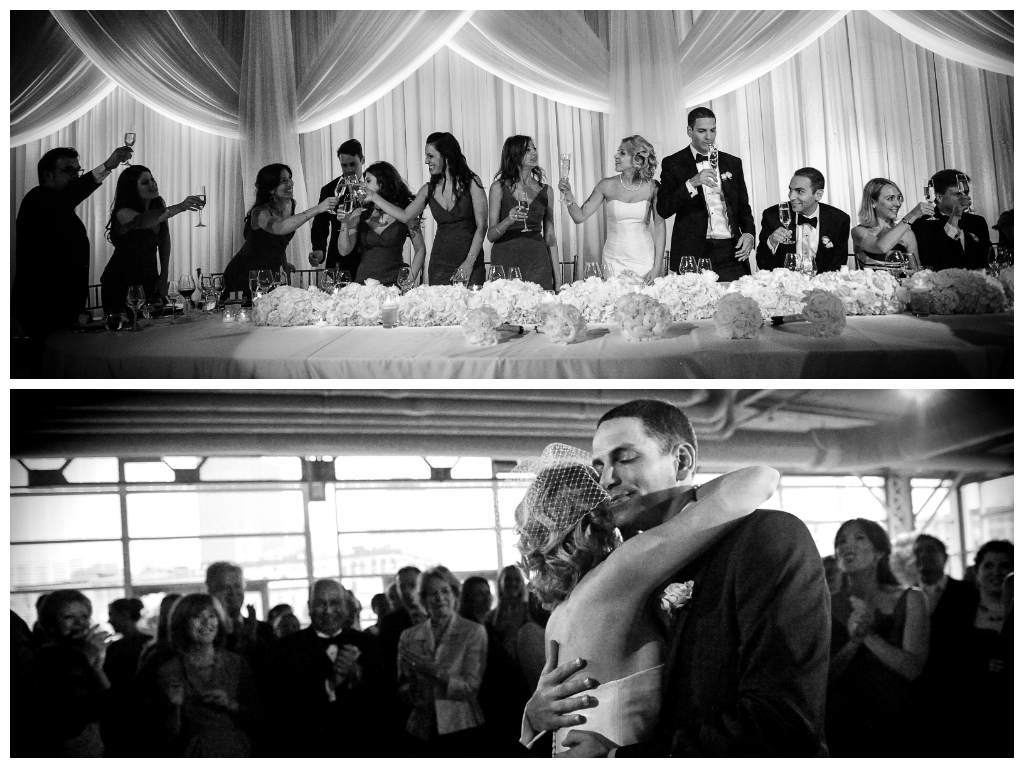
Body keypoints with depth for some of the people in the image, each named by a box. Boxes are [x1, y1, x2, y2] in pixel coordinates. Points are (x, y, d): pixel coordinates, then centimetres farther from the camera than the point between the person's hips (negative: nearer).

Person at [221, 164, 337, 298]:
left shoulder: (291, 204, -3)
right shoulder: (259, 213, -25)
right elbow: (278, 228, -49)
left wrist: (283, 262, 10)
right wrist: (317, 209, -54)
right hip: (243, 277, -6)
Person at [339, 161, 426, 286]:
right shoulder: (359, 214, 8)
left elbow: (420, 249, 8)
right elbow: (344, 251, 3)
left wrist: (411, 279, -3)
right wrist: (345, 224, -11)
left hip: (394, 283, -2)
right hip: (364, 282, 2)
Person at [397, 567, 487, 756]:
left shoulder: (474, 632, 0)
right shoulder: (409, 636, 8)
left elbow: (471, 686, -6)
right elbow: (402, 686, 12)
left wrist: (435, 671, -18)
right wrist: (414, 695, -10)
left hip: (461, 730, -2)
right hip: (423, 731, 2)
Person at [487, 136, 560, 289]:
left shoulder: (545, 190, 9)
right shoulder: (499, 187, 1)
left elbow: (549, 236, 9)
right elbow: (491, 235, -1)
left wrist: (557, 277, 5)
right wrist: (508, 221, -21)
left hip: (537, 261, 2)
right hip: (506, 260, -2)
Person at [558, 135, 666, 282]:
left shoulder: (652, 187, -5)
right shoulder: (607, 185, -2)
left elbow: (660, 227, -2)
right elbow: (580, 216, -1)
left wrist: (657, 267, -6)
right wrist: (568, 197, -20)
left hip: (644, 259, -1)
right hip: (614, 260, 1)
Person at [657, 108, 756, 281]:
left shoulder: (733, 163, 16)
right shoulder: (673, 164, 5)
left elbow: (743, 207, 20)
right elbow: (663, 210, -5)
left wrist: (748, 233, 1)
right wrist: (692, 183, -17)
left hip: (731, 253, 3)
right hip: (693, 253, -3)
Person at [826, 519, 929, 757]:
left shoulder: (909, 600, -1)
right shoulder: (828, 607, 0)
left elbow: (913, 669, -10)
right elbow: (822, 678, -5)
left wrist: (869, 635, -17)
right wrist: (854, 642, -19)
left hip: (896, 727, -1)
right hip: (843, 726, 1)